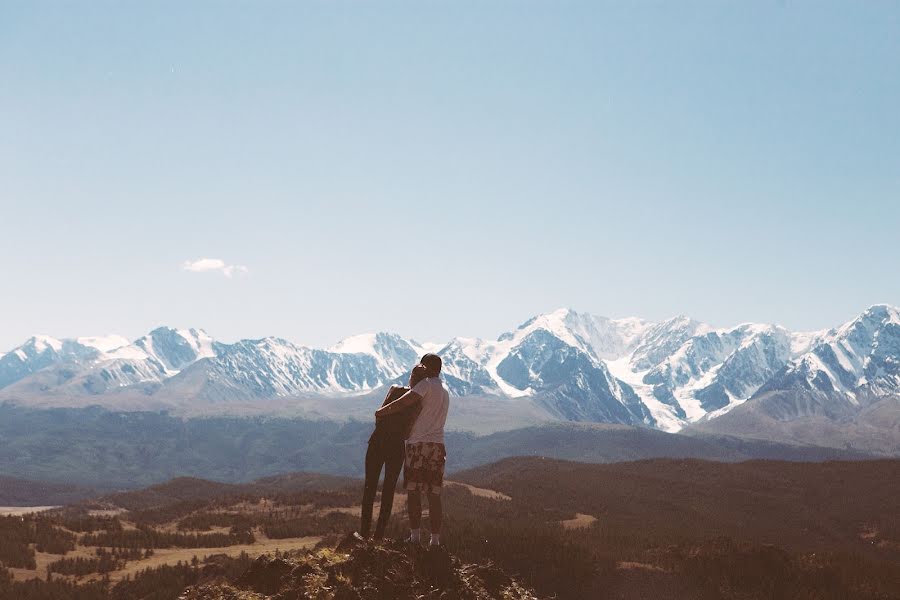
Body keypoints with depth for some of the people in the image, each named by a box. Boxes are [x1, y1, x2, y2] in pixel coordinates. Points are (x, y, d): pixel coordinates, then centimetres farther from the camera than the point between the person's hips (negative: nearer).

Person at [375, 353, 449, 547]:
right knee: (434, 495, 6)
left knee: (413, 492, -2)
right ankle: (435, 540, 4)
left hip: (419, 445, -7)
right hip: (438, 446, 7)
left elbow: (402, 403, -15)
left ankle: (415, 536, -6)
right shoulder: (444, 393, 21)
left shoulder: (427, 385, -5)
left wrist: (381, 412, -2)